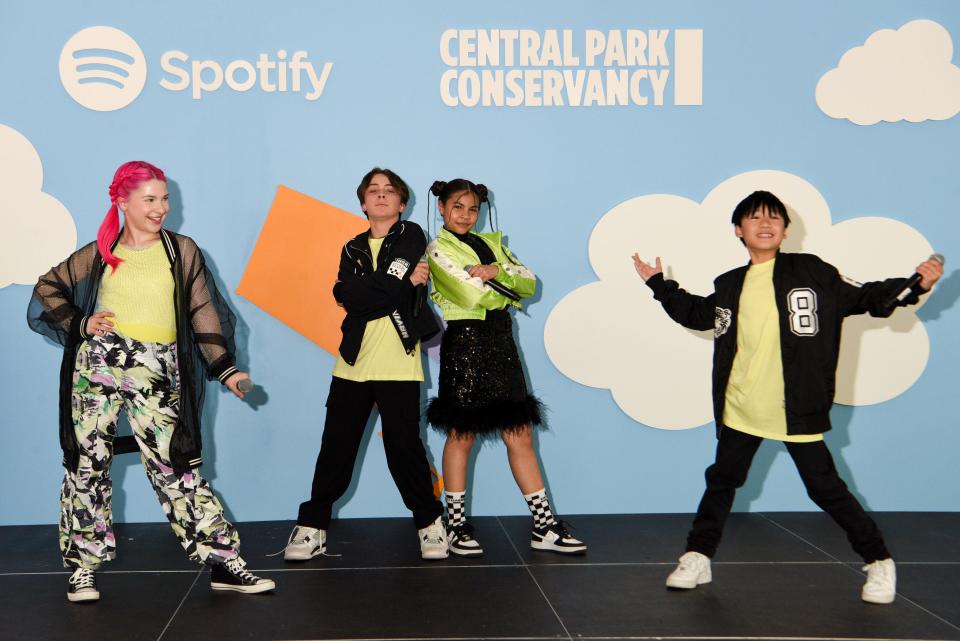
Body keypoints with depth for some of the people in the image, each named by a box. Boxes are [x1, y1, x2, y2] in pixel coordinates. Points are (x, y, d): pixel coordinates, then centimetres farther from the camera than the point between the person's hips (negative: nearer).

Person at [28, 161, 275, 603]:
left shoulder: (182, 251, 7)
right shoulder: (99, 253, 8)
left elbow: (203, 314, 4)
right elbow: (48, 288, 18)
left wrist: (224, 368, -5)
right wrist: (80, 324, 2)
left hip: (157, 373, -1)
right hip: (98, 364, 1)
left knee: (175, 467, -4)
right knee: (87, 462, 4)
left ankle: (224, 562, -2)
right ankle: (83, 567, 15)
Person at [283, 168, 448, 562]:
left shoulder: (412, 236, 5)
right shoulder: (353, 249, 17)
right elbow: (346, 298, -5)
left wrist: (361, 290, -3)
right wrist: (403, 282, -8)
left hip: (398, 365, -4)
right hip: (353, 363, 4)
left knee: (404, 448, -2)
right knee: (335, 448, 4)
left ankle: (430, 522, 15)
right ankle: (312, 526, 14)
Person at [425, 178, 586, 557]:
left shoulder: (491, 243, 18)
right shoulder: (439, 249, -2)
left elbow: (529, 283, 5)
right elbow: (472, 294, -14)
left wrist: (497, 271, -12)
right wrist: (509, 285, 0)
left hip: (501, 342, 6)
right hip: (465, 343, -6)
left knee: (520, 435, 5)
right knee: (462, 437, 1)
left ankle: (544, 527, 7)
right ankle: (456, 526, 12)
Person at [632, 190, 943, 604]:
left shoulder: (811, 273, -4)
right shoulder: (729, 286, 7)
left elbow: (862, 297, -2)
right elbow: (697, 314, 24)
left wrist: (913, 286, -14)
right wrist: (660, 285, 22)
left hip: (797, 410, -4)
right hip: (740, 408, 4)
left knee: (825, 488, 0)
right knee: (722, 480, 13)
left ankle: (879, 562, 16)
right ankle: (697, 558, 26)